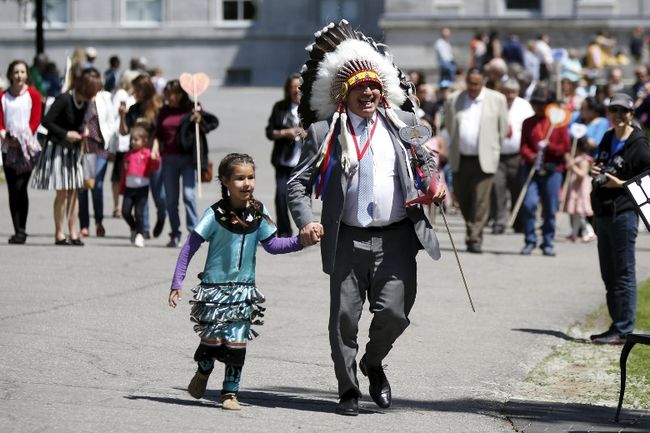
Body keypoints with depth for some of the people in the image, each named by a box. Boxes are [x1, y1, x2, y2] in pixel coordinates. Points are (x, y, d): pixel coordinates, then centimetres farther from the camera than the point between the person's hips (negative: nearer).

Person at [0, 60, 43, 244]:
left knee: (20, 187, -13)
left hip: (28, 148, -3)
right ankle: (17, 230, 7)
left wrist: (23, 140, -15)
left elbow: (35, 120, -4)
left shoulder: (33, 94, 1)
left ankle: (22, 230, -9)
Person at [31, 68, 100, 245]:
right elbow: (46, 121, -21)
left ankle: (73, 233, 6)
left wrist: (81, 132, -2)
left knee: (74, 192, 4)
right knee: (62, 192, -6)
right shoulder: (64, 99, -19)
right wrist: (65, 134, -22)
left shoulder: (84, 102, 2)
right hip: (58, 149, -7)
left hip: (74, 150, 7)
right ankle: (59, 234, 2)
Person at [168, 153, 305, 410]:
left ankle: (230, 392, 12)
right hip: (215, 287, -3)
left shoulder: (258, 212, -2)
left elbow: (271, 244, 9)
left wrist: (299, 242, -7)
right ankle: (202, 373, 33)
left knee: (237, 342, 0)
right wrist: (177, 284, -10)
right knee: (212, 338, 2)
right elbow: (189, 247, -8)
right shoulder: (216, 214, -13)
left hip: (244, 289, 3)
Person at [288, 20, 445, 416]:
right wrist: (307, 223, -15)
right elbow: (298, 183, 2)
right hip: (348, 239, -1)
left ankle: (373, 363, 23)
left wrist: (436, 186, -5)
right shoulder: (325, 133, 3)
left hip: (397, 238, 1)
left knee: (394, 312, -8)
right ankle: (348, 390, 18)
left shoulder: (403, 125, 9)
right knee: (344, 317, 2)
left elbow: (427, 164, 18)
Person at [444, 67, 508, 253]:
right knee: (462, 197, 9)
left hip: (484, 159, -3)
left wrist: (494, 150, 9)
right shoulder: (453, 101, 5)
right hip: (460, 159, 3)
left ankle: (475, 239, -5)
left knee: (480, 200, -8)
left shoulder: (497, 100, 1)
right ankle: (472, 229, 31)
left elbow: (503, 128, 8)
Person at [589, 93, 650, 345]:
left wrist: (621, 184, -17)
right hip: (604, 212, 8)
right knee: (609, 273, 12)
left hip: (624, 213, -8)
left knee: (624, 273, -7)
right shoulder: (607, 139, 14)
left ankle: (623, 330, -6)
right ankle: (617, 326, 19)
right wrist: (596, 172, 6)